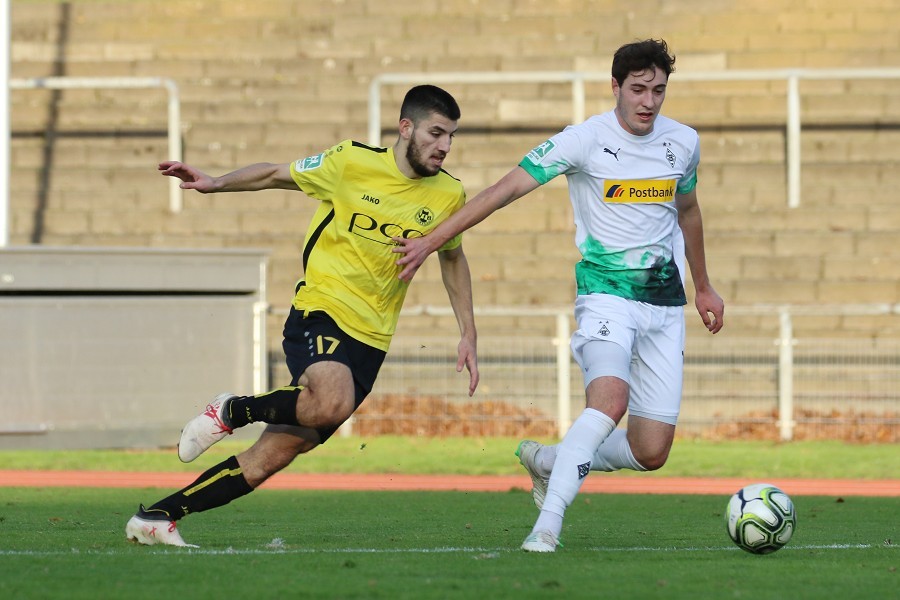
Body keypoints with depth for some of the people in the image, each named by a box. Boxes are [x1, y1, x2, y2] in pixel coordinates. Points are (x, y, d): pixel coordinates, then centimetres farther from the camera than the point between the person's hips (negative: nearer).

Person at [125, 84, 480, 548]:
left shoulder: (448, 196, 5)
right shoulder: (352, 162, -5)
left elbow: (453, 258, 23)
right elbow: (278, 175, 10)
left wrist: (468, 335, 18)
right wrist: (216, 183, -2)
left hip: (369, 340, 4)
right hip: (319, 313, -4)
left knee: (271, 457, -5)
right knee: (333, 403, -37)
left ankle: (156, 518, 4)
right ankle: (231, 411, -9)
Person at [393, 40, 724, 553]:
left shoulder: (684, 142, 5)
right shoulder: (585, 140, -9)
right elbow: (507, 189, -9)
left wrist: (703, 288, 34)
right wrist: (430, 242, -12)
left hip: (664, 301, 5)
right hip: (606, 293, -5)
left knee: (651, 453, -2)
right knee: (611, 398, -33)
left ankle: (550, 462, 25)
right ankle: (548, 523, -30)